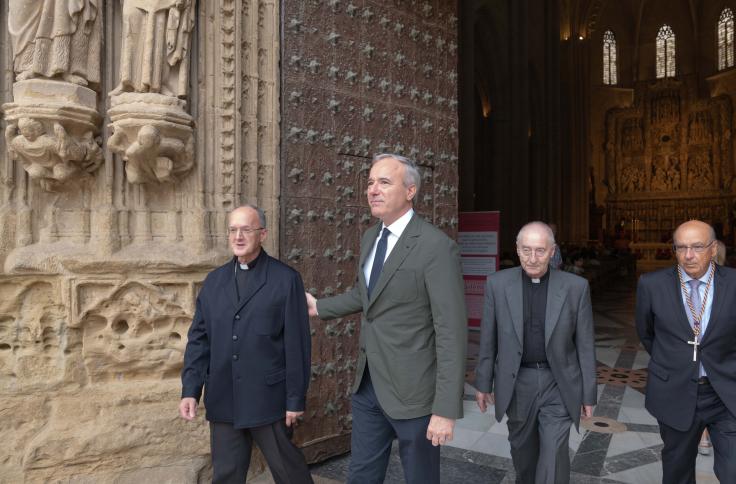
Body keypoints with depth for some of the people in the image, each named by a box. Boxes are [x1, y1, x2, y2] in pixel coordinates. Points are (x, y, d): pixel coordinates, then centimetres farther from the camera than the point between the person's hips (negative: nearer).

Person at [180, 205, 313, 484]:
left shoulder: (286, 279, -7)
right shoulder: (214, 280, 8)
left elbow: (296, 343, -8)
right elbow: (199, 338, 7)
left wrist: (296, 398, -8)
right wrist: (190, 390, -1)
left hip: (268, 398, -4)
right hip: (223, 400, 4)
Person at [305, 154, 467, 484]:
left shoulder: (436, 247, -19)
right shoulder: (370, 237, 6)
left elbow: (452, 333, -20)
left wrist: (446, 409, -21)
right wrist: (319, 307, 22)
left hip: (411, 391, -7)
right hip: (367, 384, 7)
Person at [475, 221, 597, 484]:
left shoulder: (576, 286, -8)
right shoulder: (498, 283, -6)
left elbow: (585, 344, -1)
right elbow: (488, 338, 1)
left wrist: (588, 393, 2)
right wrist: (483, 383, 5)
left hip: (559, 384, -1)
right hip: (516, 383, 2)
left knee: (554, 457, -4)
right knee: (522, 450, 20)